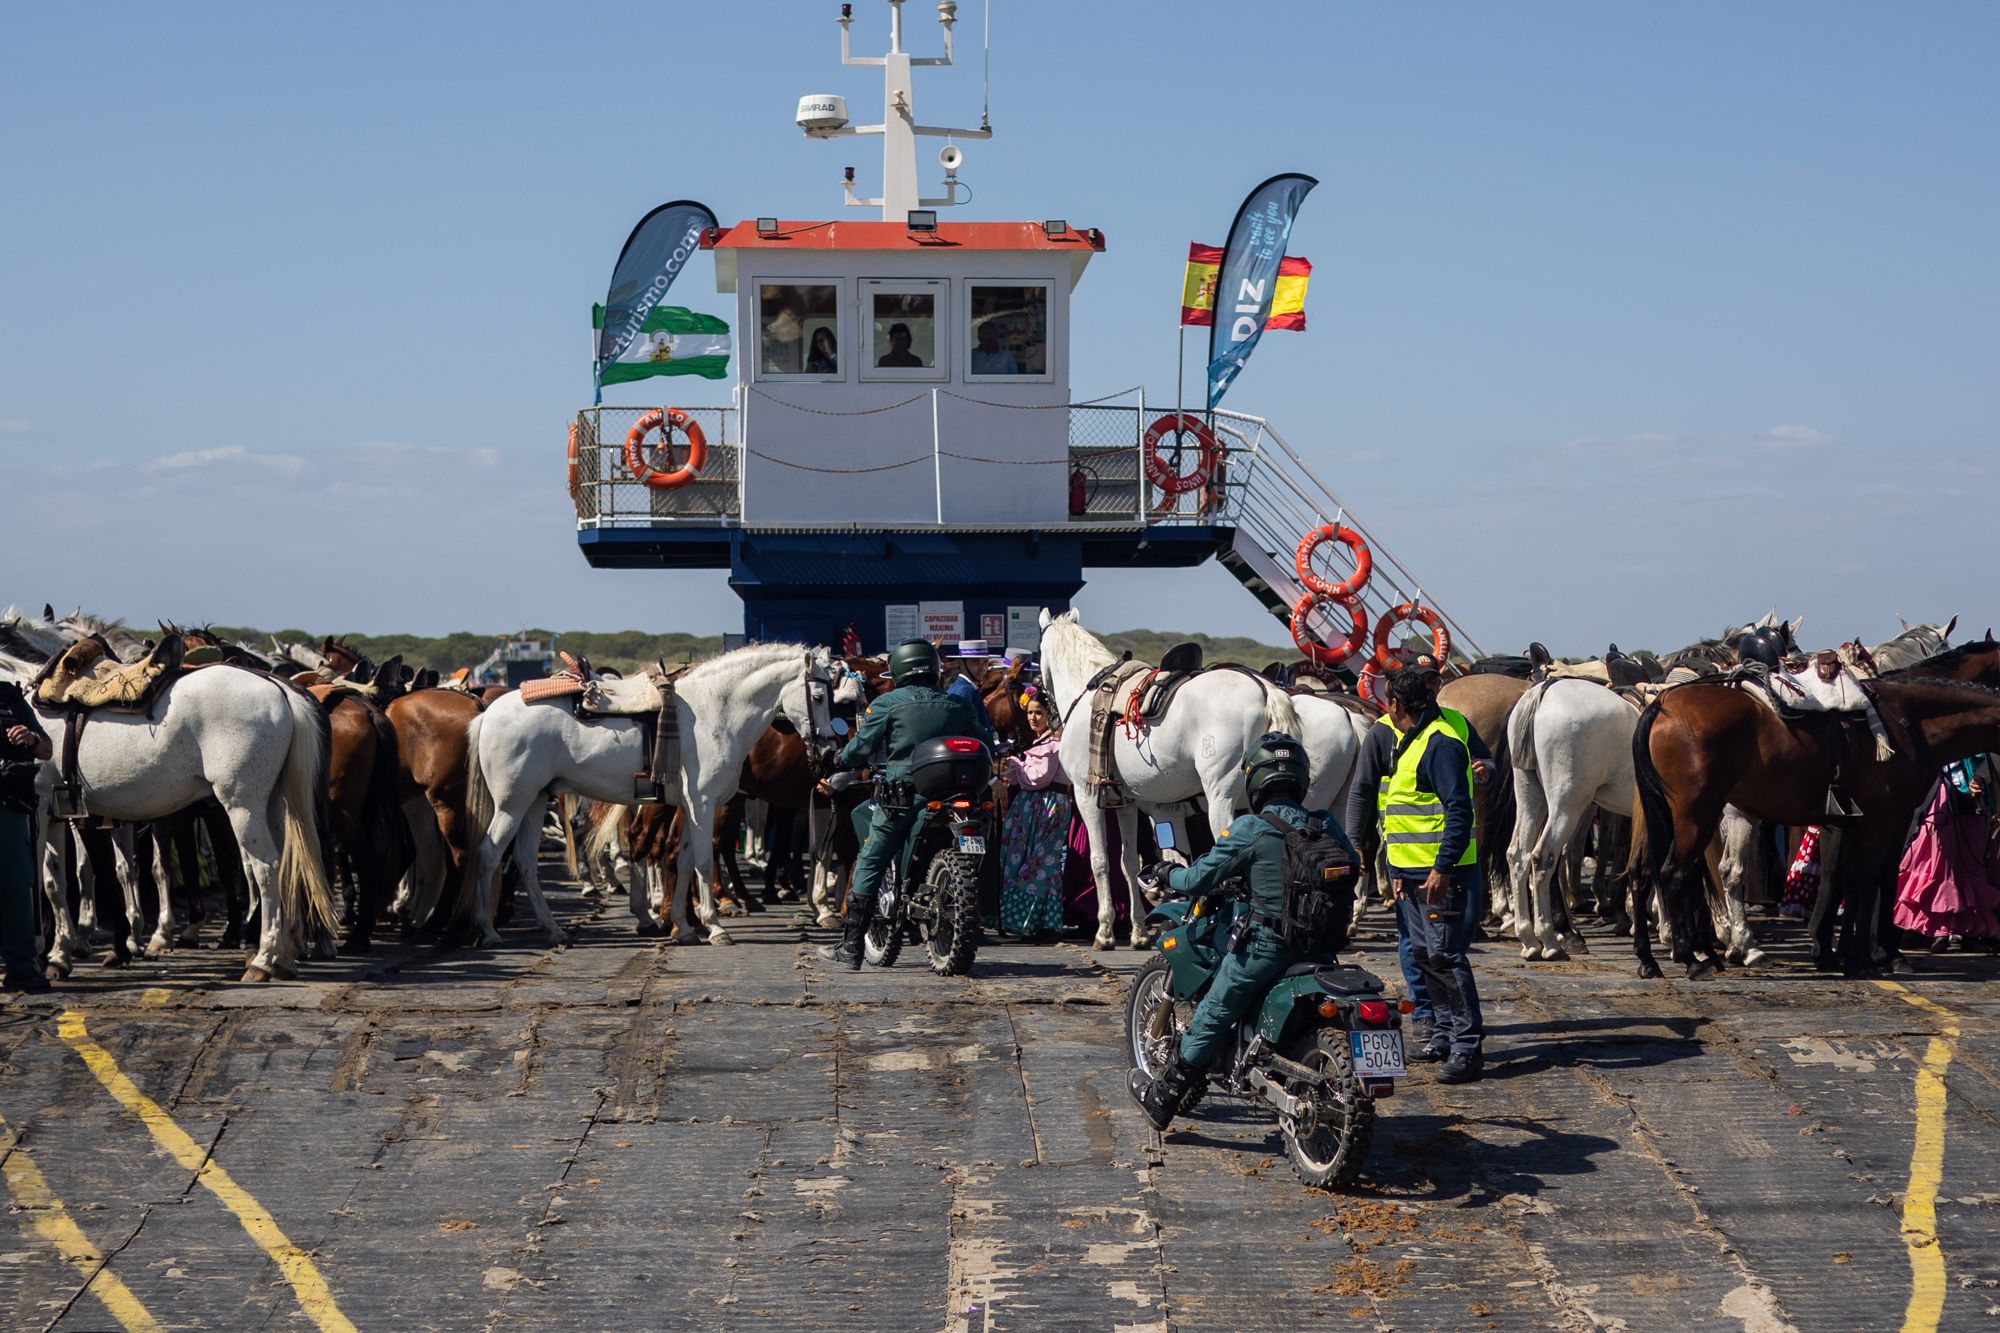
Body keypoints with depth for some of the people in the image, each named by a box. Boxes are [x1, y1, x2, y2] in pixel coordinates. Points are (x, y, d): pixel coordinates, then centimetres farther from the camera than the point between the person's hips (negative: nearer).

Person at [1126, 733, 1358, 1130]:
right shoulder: (1327, 825, 3)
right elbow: (1352, 866, 19)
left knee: (1210, 1020, 6)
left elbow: (1200, 879, -9)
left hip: (1266, 944, -5)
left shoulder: (1250, 829, -11)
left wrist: (1166, 875, 11)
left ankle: (1160, 1102, 14)